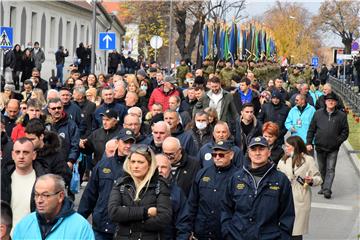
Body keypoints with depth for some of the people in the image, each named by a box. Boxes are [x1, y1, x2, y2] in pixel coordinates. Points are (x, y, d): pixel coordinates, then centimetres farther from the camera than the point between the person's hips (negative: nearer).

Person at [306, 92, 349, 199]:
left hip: (333, 149, -2)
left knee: (330, 169, -7)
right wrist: (309, 142, 0)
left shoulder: (341, 115, -2)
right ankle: (323, 187, 26)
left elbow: (345, 132, 2)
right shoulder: (318, 113, 2)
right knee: (322, 169, 13)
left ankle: (327, 190, -11)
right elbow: (311, 129, 6)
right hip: (320, 146, 2)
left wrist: (338, 141, -9)